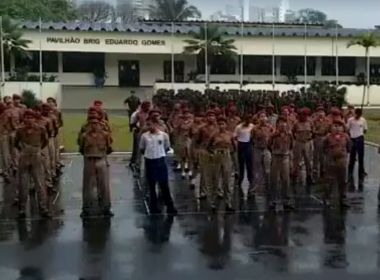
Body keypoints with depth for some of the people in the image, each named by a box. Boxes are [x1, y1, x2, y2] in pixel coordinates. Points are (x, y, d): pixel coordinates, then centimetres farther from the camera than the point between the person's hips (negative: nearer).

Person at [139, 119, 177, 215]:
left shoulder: (164, 135, -3)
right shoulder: (144, 136, 1)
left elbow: (167, 148, 9)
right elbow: (141, 149, 12)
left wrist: (159, 153, 3)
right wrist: (148, 154, 4)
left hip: (161, 161, -2)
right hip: (149, 161, 2)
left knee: (164, 185, 1)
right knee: (151, 186, 9)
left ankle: (170, 207, 10)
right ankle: (154, 207, 20)